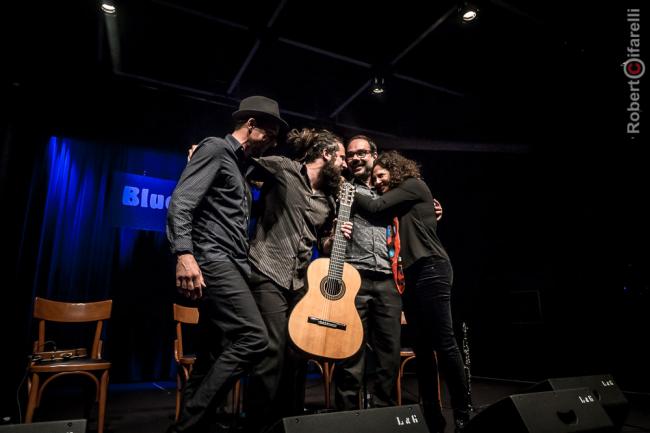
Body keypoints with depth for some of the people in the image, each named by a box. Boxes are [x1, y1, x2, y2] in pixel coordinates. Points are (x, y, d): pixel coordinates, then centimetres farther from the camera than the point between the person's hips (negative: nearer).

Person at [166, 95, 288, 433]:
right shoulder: (215, 148, -1)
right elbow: (181, 201, -14)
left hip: (230, 265, 10)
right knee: (253, 338, -20)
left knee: (213, 354, 9)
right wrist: (184, 254, -27)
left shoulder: (240, 165, 26)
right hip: (212, 260, -10)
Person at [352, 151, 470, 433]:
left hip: (430, 269, -9)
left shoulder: (414, 185, 3)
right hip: (411, 274, 9)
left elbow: (376, 207, -6)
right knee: (421, 346, 6)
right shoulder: (396, 204, 25)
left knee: (444, 342, -8)